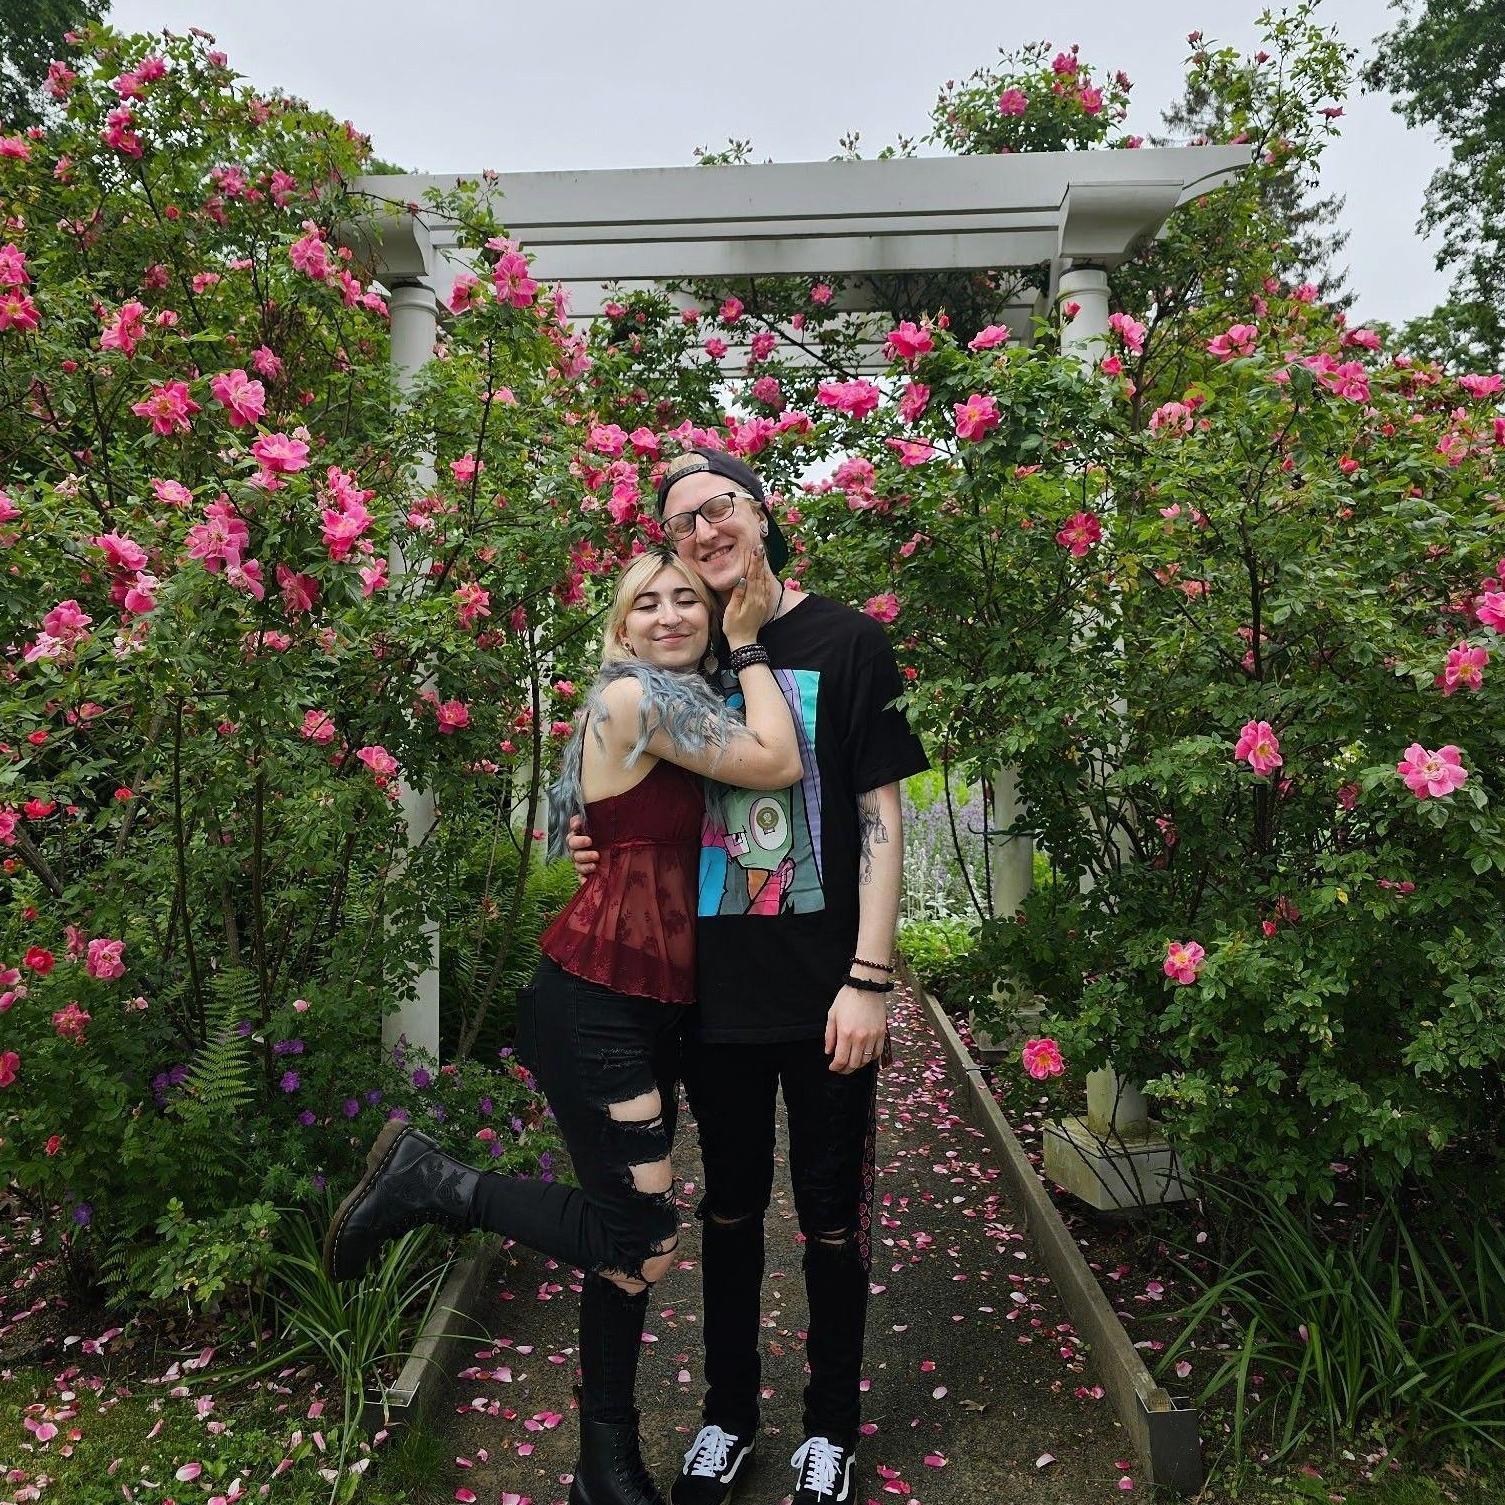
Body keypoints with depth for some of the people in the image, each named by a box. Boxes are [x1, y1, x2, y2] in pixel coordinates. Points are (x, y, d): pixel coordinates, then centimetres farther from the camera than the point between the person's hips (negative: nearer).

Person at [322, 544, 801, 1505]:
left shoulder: (681, 706, 17)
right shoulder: (636, 696, -13)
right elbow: (779, 765, -18)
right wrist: (749, 645, -8)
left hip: (653, 1005, 10)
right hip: (596, 1001, -10)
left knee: (631, 1235, 15)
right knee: (639, 1242, -6)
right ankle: (432, 1181, 9)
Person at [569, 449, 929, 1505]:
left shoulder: (846, 643, -4)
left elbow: (882, 819, -7)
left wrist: (869, 980, -13)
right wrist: (600, 842, -5)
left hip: (823, 990, -3)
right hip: (715, 983, 4)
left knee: (831, 1216, 11)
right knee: (731, 1206, 18)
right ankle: (729, 1412, 38)